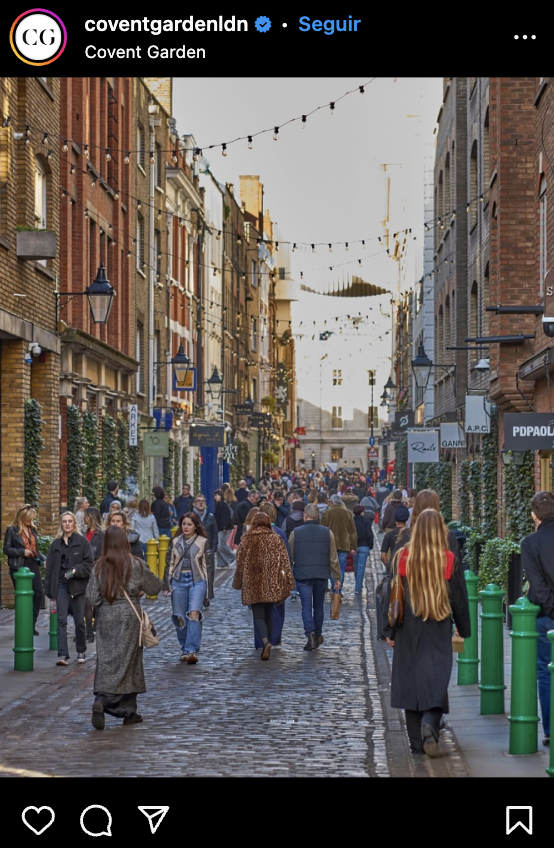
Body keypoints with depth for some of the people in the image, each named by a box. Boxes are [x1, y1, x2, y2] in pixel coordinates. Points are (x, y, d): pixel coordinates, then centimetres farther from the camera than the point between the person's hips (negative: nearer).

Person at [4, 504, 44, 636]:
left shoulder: (33, 530, 14)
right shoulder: (12, 530, -3)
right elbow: (7, 549, -5)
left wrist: (42, 557, 4)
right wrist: (22, 552, -16)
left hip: (33, 566, 5)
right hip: (19, 568, -5)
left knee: (38, 594, -4)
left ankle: (32, 625, 9)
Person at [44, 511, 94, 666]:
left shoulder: (82, 542, 0)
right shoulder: (56, 544, 9)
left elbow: (89, 563, -3)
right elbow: (50, 567, 11)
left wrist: (75, 570, -19)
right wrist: (49, 590, 8)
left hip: (78, 584, -2)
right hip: (61, 584, 2)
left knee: (79, 621, 4)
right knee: (61, 620, -8)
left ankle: (81, 652, 23)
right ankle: (62, 655, -11)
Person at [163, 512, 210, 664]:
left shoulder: (203, 542, 4)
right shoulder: (175, 542, 11)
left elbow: (207, 565, 5)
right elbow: (169, 564, 13)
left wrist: (209, 590, 3)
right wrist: (166, 585, 6)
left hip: (197, 580, -3)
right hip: (178, 580, 3)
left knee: (194, 613, -18)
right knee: (180, 617, 3)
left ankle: (192, 651, -21)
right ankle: (185, 650, 15)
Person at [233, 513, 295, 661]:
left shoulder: (247, 540, -1)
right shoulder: (276, 539, 1)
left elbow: (240, 563, 4)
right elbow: (285, 563, -1)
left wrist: (237, 583, 15)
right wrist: (288, 584, 2)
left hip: (253, 585, -2)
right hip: (272, 585, 2)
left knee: (258, 616, -2)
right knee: (268, 616, 16)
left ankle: (266, 642, -27)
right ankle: (267, 647, 20)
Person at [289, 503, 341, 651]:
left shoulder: (295, 533, -3)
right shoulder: (327, 533, 1)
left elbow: (290, 557, 4)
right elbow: (333, 559, 2)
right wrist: (337, 578, 10)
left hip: (302, 575, -2)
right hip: (322, 575, 2)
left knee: (306, 606, -2)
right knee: (318, 606, 15)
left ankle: (310, 633, -20)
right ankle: (318, 635, 23)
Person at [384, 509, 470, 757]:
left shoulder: (403, 558, -7)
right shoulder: (449, 561, -7)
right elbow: (459, 599, 0)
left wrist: (389, 630, 6)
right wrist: (464, 629, 14)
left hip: (409, 632, 1)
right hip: (438, 633, -1)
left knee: (411, 682, 10)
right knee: (436, 682, 4)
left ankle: (417, 741, 12)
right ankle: (430, 726, -21)